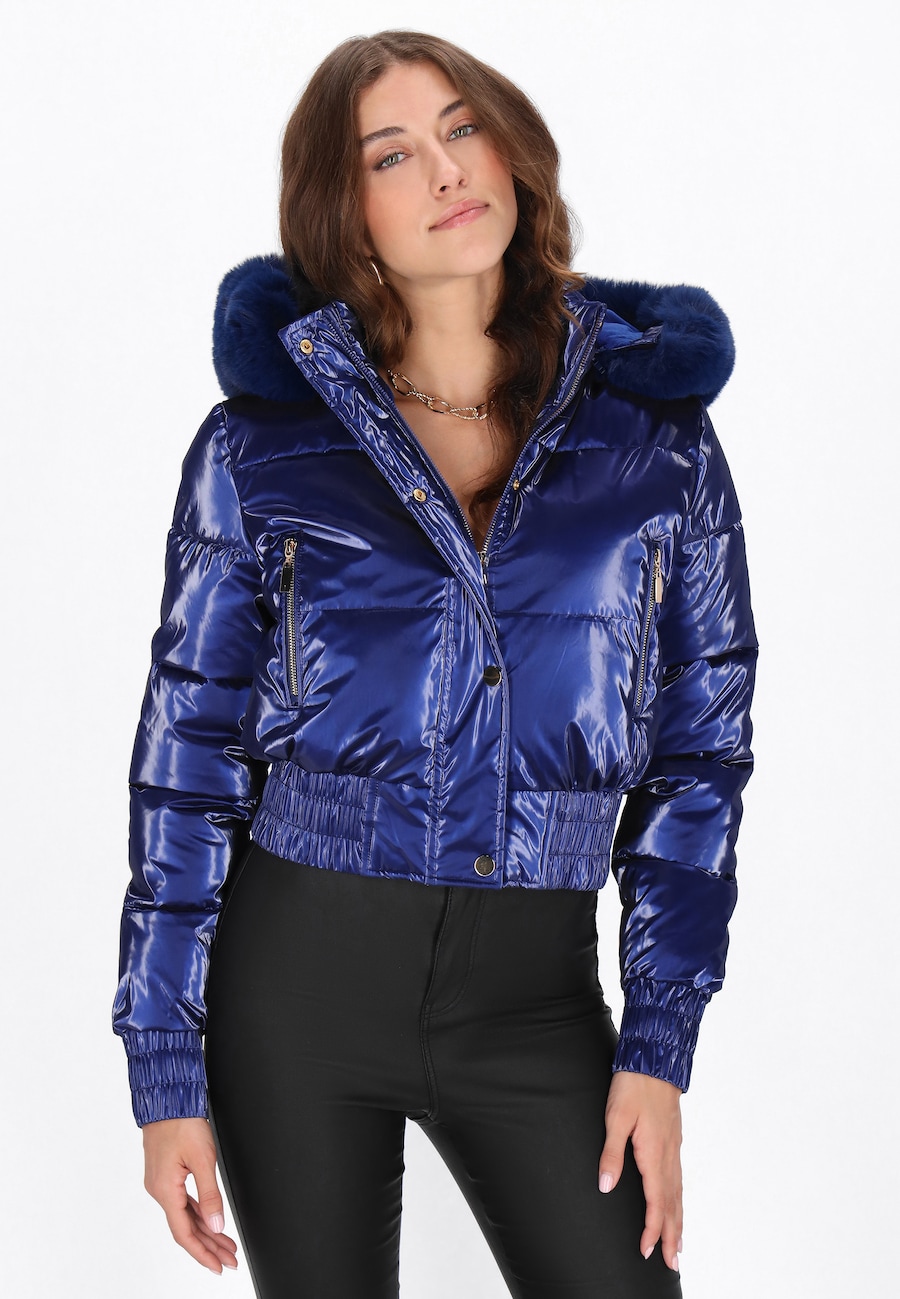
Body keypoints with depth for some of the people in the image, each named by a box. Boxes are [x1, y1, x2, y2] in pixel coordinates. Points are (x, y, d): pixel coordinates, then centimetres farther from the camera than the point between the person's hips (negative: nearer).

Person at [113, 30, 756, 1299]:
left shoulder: (655, 434, 1)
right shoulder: (261, 444, -2)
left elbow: (698, 750, 3)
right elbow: (187, 754, -1)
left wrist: (657, 1049, -3)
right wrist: (166, 1076, -4)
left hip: (535, 990, 1)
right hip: (298, 970, -1)